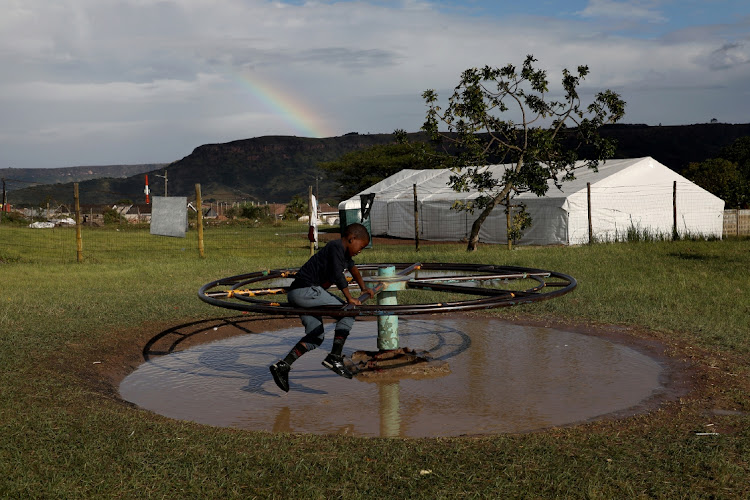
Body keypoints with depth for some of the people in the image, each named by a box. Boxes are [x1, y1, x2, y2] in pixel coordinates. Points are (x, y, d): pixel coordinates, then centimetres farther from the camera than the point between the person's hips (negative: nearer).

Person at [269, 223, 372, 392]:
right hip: (306, 290, -11)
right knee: (348, 312, -7)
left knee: (316, 337, 14)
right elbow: (337, 275, -24)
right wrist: (349, 298, -17)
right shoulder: (336, 247, -11)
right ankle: (334, 358, -8)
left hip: (296, 293, 11)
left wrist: (363, 288, 48)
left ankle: (283, 365, 6)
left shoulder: (343, 251, 21)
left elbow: (352, 267, 42)